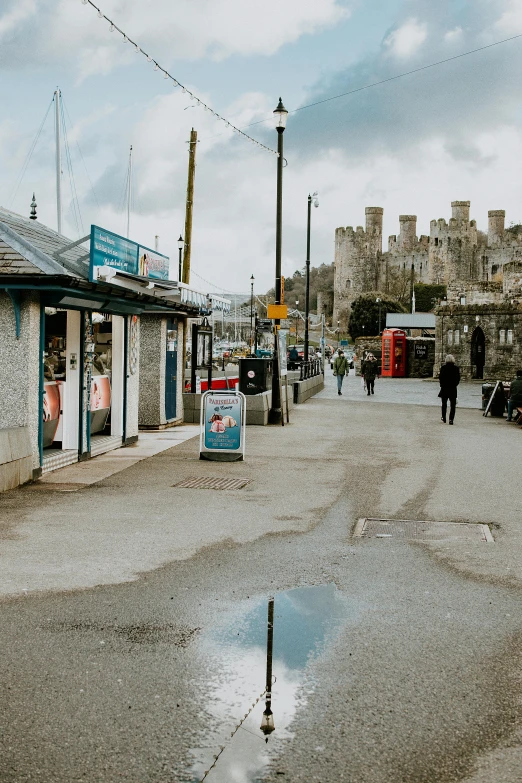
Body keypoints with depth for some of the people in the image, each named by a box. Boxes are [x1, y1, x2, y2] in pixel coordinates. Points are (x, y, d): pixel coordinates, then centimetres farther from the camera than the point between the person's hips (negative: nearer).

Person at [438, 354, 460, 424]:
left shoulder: (443, 367, -8)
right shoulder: (456, 368, -4)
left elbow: (440, 377, -7)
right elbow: (458, 378, -1)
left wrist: (442, 385, 8)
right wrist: (455, 385, 12)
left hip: (444, 388, 0)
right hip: (453, 389, 0)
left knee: (444, 404, 17)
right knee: (452, 404, 3)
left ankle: (444, 418, 25)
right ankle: (451, 419, -5)